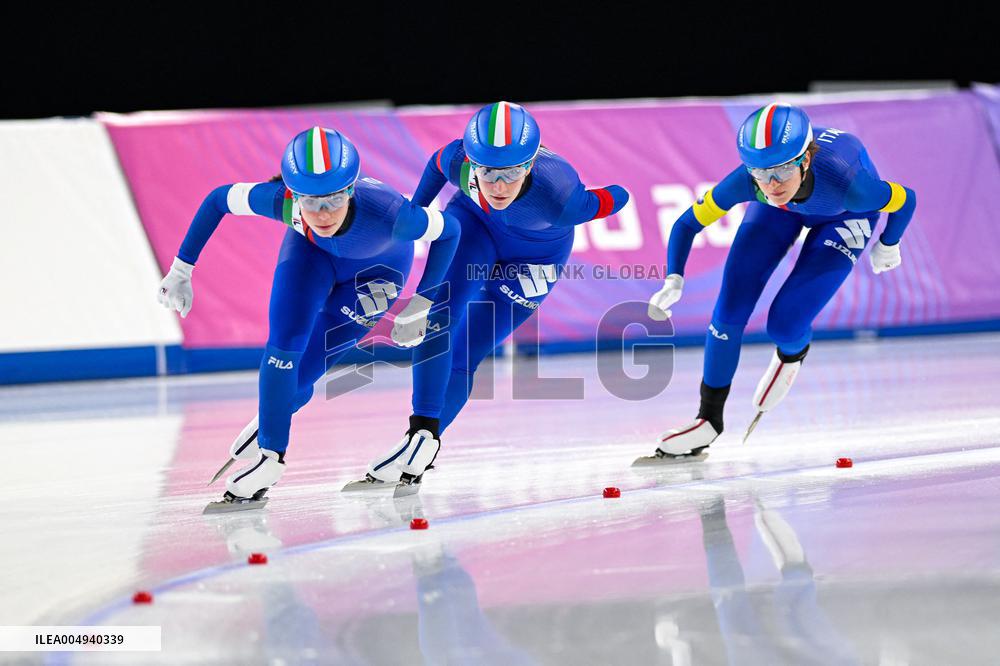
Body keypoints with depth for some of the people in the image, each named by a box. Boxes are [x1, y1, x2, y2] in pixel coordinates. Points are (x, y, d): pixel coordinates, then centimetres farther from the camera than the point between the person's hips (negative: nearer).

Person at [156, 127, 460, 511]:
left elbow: (449, 230, -25)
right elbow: (219, 200, -20)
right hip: (312, 251, 1)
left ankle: (272, 419, 26)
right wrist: (181, 270, -15)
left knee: (304, 369, -5)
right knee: (284, 342, -15)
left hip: (378, 265, -1)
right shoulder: (282, 201, -39)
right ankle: (270, 455, 2)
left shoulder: (387, 212, -44)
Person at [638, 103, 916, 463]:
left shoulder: (846, 183, -44)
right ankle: (709, 417, 11)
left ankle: (792, 353, 25)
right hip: (782, 208, 2)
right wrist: (673, 281, -38)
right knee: (730, 310, -8)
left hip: (845, 213, -2)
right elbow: (687, 224, -23)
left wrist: (887, 246, -4)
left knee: (785, 325, -14)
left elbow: (905, 200, -23)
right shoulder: (746, 181, -38)